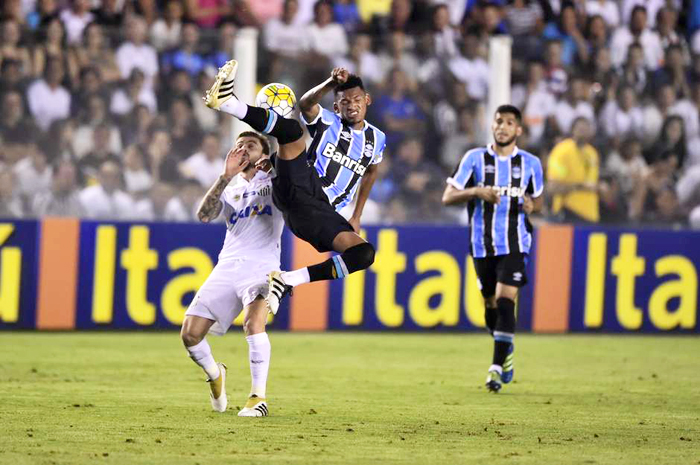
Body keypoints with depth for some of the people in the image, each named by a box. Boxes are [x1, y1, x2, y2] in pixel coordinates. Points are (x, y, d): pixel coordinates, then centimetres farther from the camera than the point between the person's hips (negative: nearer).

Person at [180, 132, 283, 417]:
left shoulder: (275, 179, 13)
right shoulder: (230, 188, 19)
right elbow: (204, 215, -1)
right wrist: (227, 176, -9)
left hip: (262, 265, -4)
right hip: (228, 265, 4)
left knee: (254, 322, -30)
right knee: (190, 334, -4)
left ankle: (258, 398, -24)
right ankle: (215, 375, 25)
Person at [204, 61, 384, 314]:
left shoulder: (377, 139, 22)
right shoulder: (328, 122, 11)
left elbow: (370, 172, 42)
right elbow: (306, 104, -11)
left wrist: (357, 215, 35)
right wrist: (332, 83, -30)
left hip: (320, 212, 3)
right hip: (299, 187, -3)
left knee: (364, 254, -21)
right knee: (291, 129, -26)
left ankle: (287, 281, -14)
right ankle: (227, 101, -44)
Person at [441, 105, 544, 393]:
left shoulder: (530, 163, 4)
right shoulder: (475, 159, 1)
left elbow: (538, 200, 18)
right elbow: (447, 197, -2)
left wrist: (531, 206, -7)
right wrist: (476, 191, -20)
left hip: (514, 244, -2)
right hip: (483, 244, 2)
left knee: (505, 301, -16)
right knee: (491, 304, 10)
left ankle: (498, 368, -16)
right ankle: (505, 352, 37)